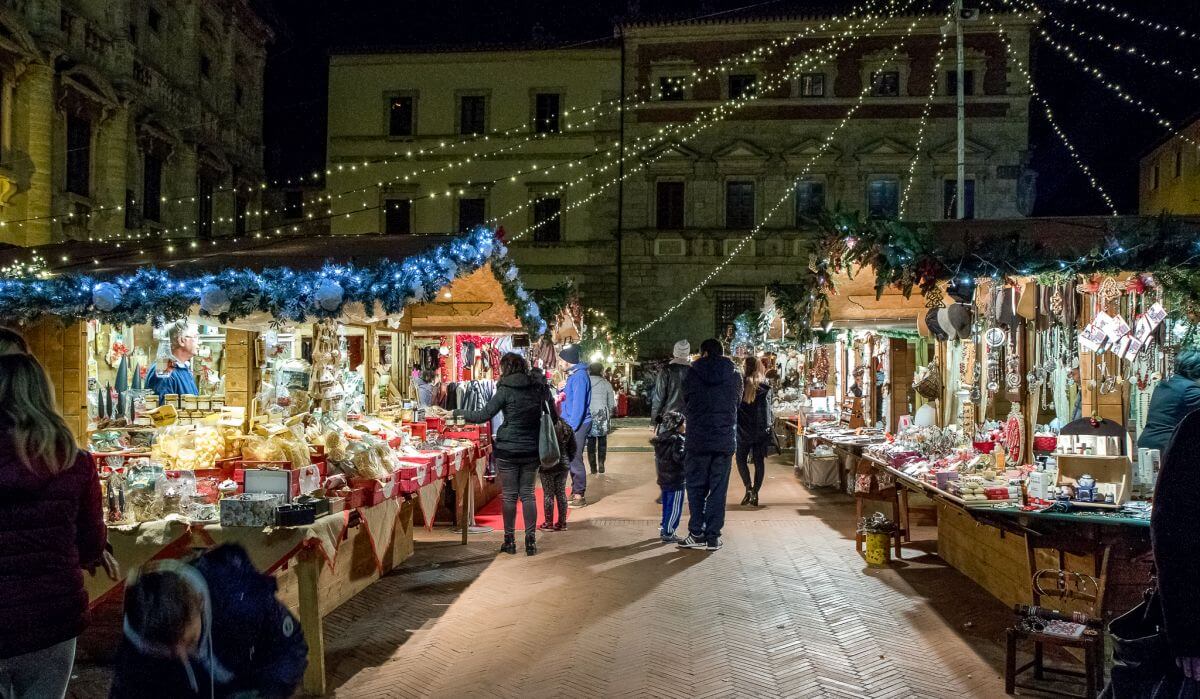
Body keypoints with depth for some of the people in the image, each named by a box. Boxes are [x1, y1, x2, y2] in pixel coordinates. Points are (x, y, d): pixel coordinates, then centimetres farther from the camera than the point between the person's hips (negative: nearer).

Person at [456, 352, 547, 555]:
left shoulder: (506, 390, -10)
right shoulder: (540, 387, 3)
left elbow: (484, 415, -11)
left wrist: (458, 413, 0)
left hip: (508, 449, -4)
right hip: (532, 450, 4)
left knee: (509, 495, 6)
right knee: (528, 494, 10)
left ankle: (510, 540, 13)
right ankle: (531, 540, 7)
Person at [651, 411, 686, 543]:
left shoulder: (660, 439, 9)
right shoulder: (678, 440, -18)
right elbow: (679, 457, -29)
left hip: (663, 479, 9)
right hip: (676, 480, -9)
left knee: (666, 505, 20)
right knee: (675, 508, -1)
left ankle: (663, 529, 27)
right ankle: (668, 534, -1)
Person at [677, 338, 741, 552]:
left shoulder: (692, 374, -2)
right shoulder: (734, 376, 2)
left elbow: (686, 406, 7)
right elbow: (738, 404, 12)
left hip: (697, 440, -1)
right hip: (726, 441, 2)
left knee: (696, 487, 9)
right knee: (718, 490, 7)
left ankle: (697, 534, 8)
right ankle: (713, 536, 8)